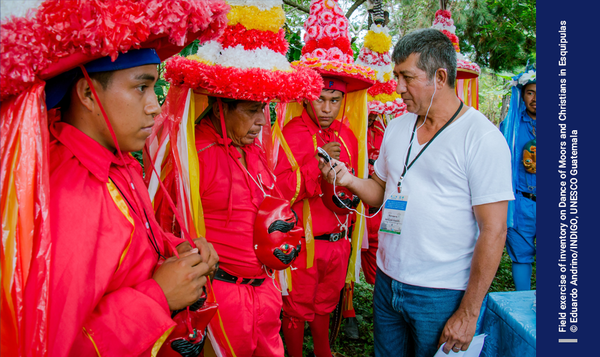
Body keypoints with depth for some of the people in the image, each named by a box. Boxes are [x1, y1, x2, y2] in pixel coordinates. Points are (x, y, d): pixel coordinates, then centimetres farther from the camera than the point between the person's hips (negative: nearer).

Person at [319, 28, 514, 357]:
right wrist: (350, 180, -7)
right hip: (386, 281, 6)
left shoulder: (482, 138, -14)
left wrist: (468, 313, -14)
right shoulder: (397, 127, 6)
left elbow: (493, 230, -15)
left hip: (441, 294, -5)